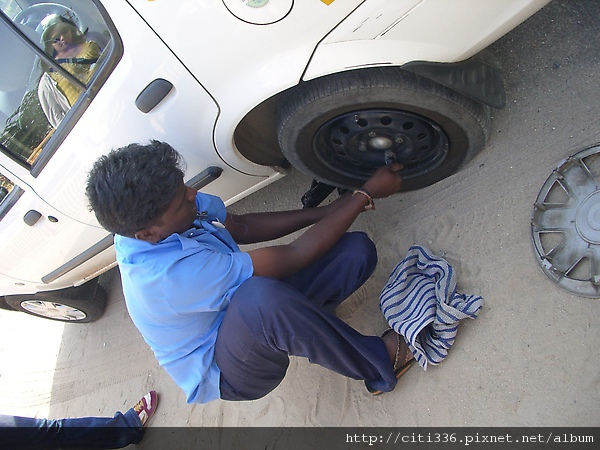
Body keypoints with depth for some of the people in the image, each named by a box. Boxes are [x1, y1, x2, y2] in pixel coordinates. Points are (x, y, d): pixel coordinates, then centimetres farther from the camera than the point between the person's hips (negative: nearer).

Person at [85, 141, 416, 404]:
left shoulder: (142, 216, -12)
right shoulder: (172, 273, -36)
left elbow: (242, 227, 1)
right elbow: (295, 256, -31)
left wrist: (327, 211, -8)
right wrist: (366, 195, -22)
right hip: (224, 375, -6)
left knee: (358, 249, -9)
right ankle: (380, 367, -21)